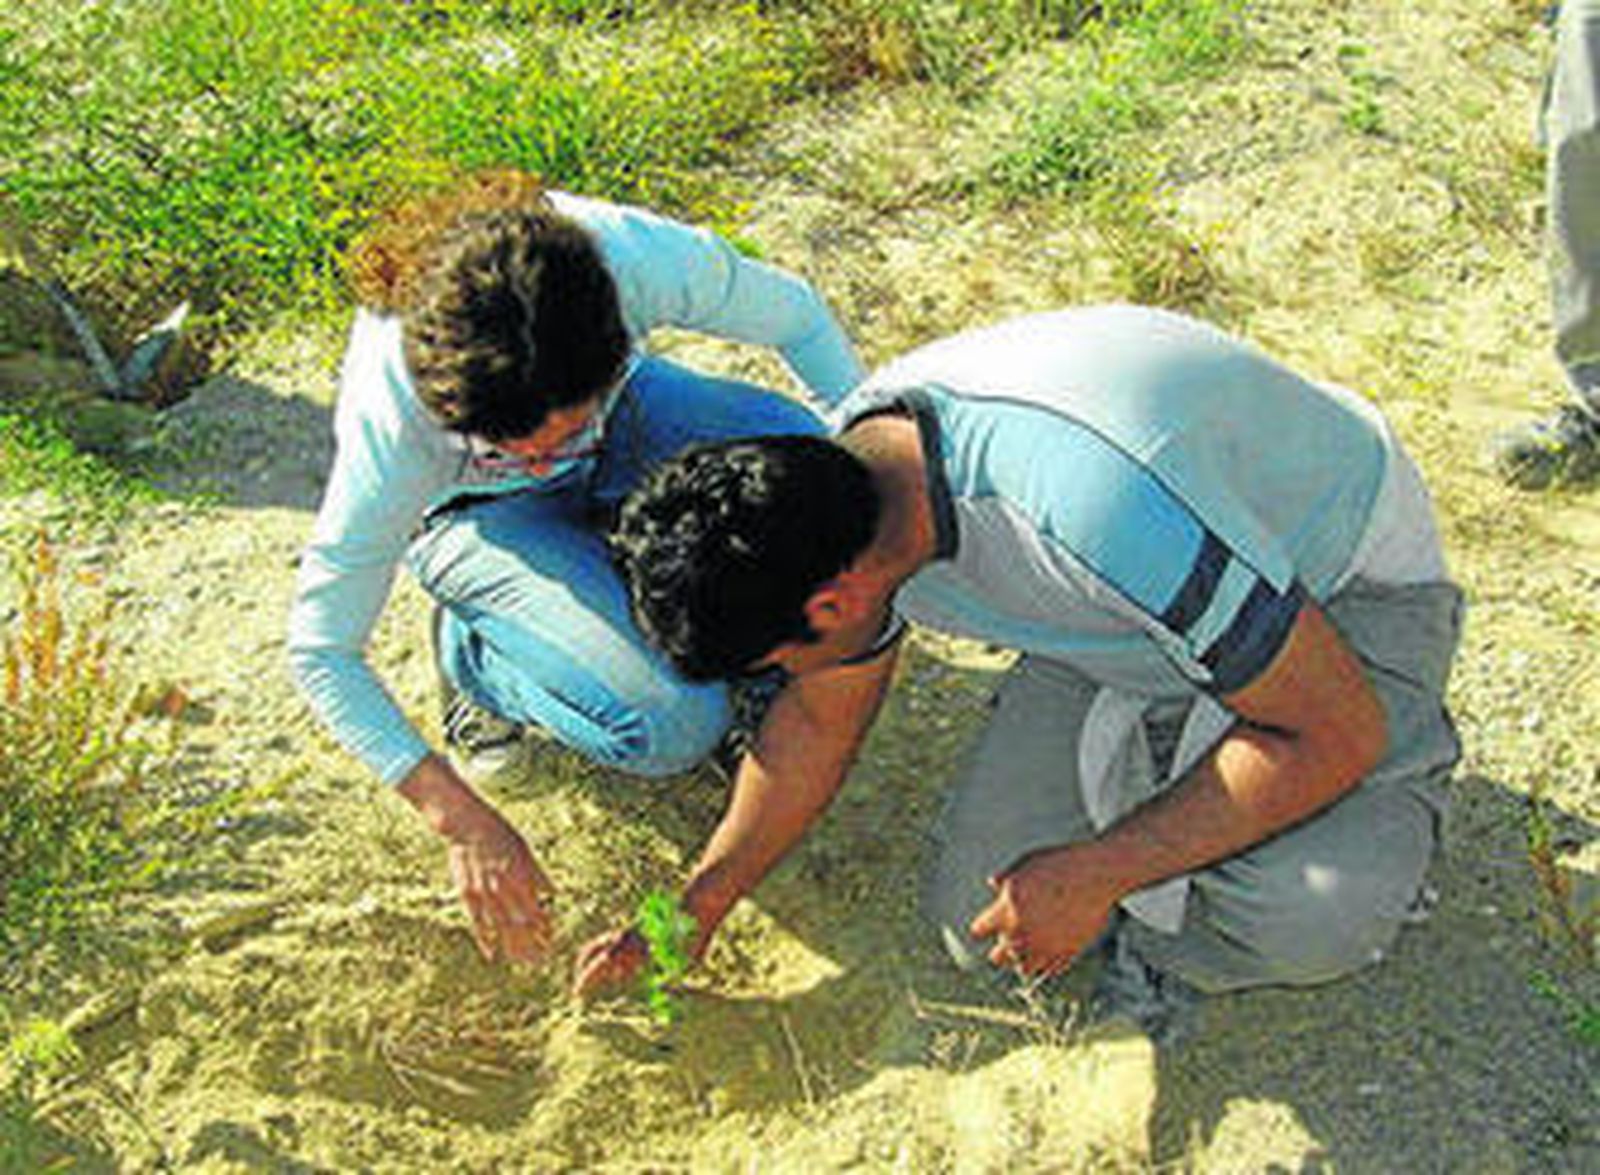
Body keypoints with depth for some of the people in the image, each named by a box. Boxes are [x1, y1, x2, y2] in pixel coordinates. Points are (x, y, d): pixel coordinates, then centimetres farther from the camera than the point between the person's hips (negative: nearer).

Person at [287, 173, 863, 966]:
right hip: (473, 511, -3)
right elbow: (320, 651, -27)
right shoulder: (392, 421, -39)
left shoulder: (644, 261, -37)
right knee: (669, 723, -25)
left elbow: (796, 315, -14)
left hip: (626, 414, 3)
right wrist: (458, 817, -33)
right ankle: (479, 649, 6)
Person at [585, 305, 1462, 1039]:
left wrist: (1095, 874, -27)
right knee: (978, 925, -5)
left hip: (1341, 593, -6)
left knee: (1309, 916, -34)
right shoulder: (845, 478, -15)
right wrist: (695, 909, 6)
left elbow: (1339, 732, -31)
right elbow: (820, 717, 5)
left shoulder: (1095, 512, -42)